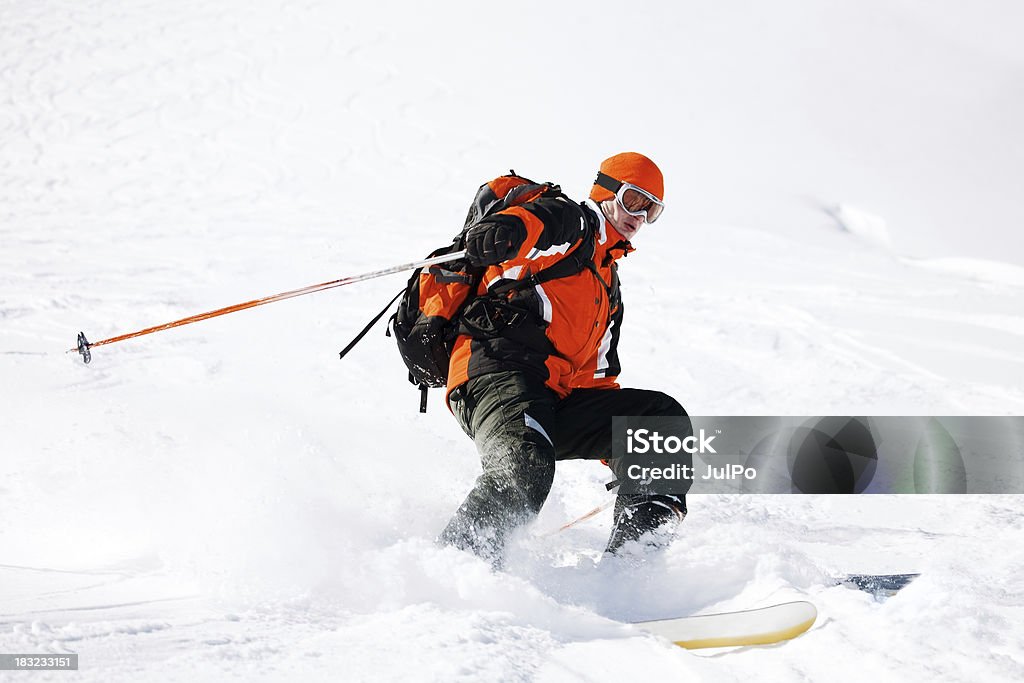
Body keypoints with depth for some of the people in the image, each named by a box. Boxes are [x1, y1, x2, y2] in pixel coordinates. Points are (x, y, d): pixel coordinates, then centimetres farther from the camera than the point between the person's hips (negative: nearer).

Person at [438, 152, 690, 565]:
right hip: (500, 366, -8)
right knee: (525, 471, -35)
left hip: (558, 400, 8)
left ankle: (636, 549, -13)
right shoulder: (573, 222, 13)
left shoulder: (610, 289, 38)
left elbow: (596, 373, 39)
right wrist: (500, 230, -39)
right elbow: (533, 222, -13)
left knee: (663, 416, -3)